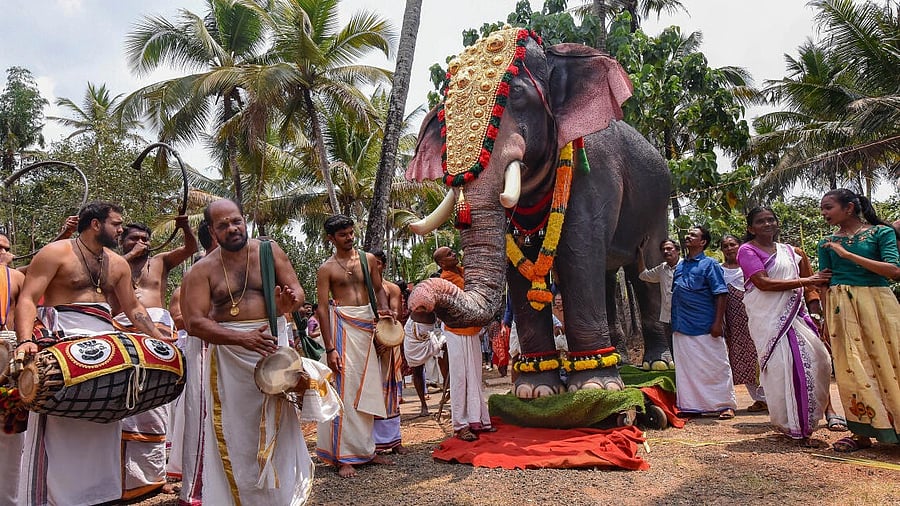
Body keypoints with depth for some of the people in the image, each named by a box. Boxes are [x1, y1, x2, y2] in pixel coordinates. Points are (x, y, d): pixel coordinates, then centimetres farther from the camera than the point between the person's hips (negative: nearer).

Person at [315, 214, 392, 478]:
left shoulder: (367, 258, 10)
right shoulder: (326, 269, -2)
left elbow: (379, 289, 16)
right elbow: (322, 308, -6)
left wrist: (383, 308, -7)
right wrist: (330, 348, -13)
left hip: (367, 325, 5)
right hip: (343, 326, -4)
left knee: (367, 389, 10)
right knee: (345, 389, -6)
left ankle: (366, 449, 21)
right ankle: (344, 456, 1)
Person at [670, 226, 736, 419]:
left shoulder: (710, 264, -4)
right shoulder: (679, 267, 15)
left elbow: (721, 294, -9)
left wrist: (718, 322, -16)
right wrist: (674, 323, 16)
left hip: (705, 328, -6)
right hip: (681, 328, 7)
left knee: (716, 366, 1)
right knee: (686, 367, 9)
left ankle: (725, 405, 10)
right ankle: (692, 405, 18)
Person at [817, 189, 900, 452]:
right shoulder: (827, 243, 12)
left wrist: (847, 254, -15)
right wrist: (827, 319, 6)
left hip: (877, 302, -3)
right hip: (841, 307, 3)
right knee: (852, 368, 0)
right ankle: (863, 433, 7)